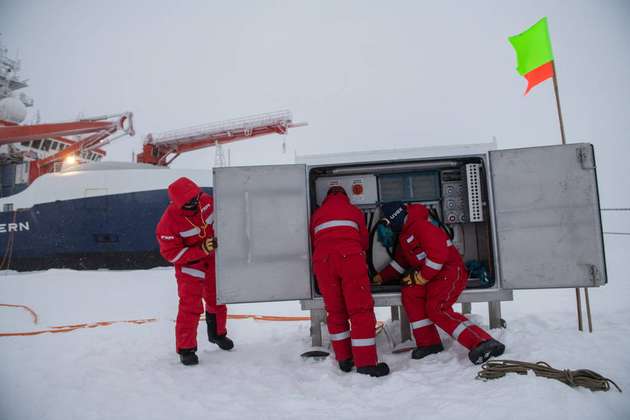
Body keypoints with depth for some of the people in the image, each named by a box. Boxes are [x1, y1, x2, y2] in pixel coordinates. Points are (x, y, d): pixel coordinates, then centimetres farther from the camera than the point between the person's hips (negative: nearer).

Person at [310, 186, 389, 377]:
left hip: (322, 259, 3)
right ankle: (366, 363, -6)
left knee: (335, 311, 13)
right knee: (361, 310, -2)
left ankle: (344, 359, 18)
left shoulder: (317, 215, 28)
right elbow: (364, 241, 26)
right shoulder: (354, 211, 24)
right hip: (351, 257, -2)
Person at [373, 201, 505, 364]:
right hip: (435, 276, 10)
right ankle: (428, 342, -3)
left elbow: (438, 253, -24)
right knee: (409, 293, -7)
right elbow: (399, 262, 30)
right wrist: (381, 277, 26)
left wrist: (421, 277, -16)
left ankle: (484, 343, -30)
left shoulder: (420, 225, -14)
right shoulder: (405, 235, 20)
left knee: (436, 309, -24)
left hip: (451, 271, -9)